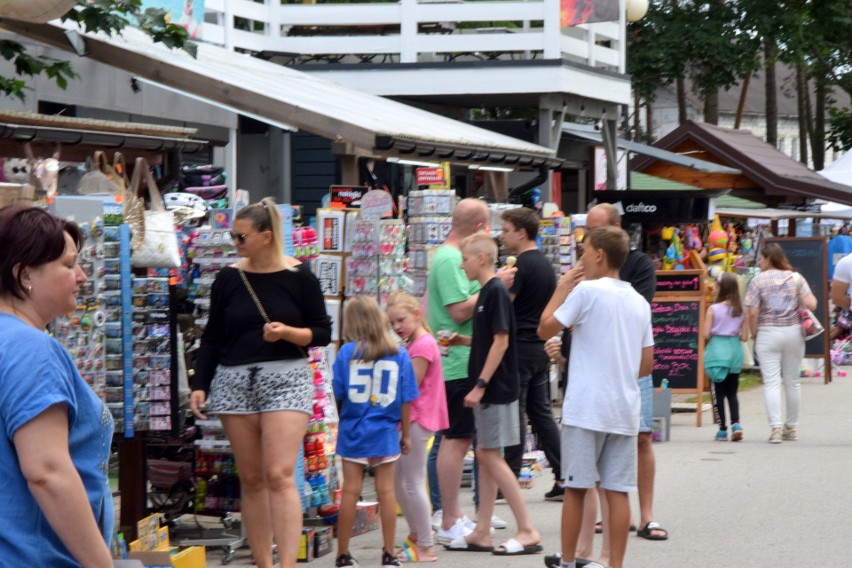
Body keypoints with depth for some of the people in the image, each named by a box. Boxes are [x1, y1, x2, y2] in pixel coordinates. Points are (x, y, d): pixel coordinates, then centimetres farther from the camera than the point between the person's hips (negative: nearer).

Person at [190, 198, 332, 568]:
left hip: (286, 378, -3)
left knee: (280, 475, -13)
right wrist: (199, 385, 3)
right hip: (234, 381, 3)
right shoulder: (228, 279, 6)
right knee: (251, 480, 5)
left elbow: (323, 333, 2)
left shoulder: (299, 278, -1)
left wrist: (288, 333, -16)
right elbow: (211, 338, 11)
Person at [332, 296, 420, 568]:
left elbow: (339, 395, -5)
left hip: (353, 431, -1)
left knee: (350, 490, 3)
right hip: (385, 432, 1)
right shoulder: (399, 355, -3)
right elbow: (405, 399, -1)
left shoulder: (347, 353, -8)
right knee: (386, 490, 6)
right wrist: (406, 434, 8)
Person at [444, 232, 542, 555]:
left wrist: (480, 385, -21)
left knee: (490, 456, -8)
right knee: (485, 456, 10)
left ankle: (528, 532, -5)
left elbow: (501, 340, -20)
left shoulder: (495, 292, -15)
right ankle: (482, 533, 14)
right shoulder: (486, 292, 13)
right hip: (489, 390, 10)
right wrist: (462, 340, 9)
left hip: (497, 388, -10)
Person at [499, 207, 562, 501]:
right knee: (541, 412, 12)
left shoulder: (521, 265, -15)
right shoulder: (545, 263, 14)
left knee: (515, 414, -3)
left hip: (520, 346, -9)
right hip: (541, 347, 9)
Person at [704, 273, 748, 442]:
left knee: (718, 393, 5)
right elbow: (744, 336, 0)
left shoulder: (713, 309, -10)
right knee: (732, 393, 14)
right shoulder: (741, 311, 0)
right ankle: (736, 423, -5)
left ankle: (722, 429, 5)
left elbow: (706, 334, -13)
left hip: (717, 350, -3)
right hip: (735, 351, 3)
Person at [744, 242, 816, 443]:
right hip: (793, 333, 3)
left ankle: (775, 427, -11)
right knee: (792, 382, 12)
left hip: (768, 334, -3)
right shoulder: (796, 278, 3)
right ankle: (791, 428, 20)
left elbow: (753, 313, -9)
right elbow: (811, 304, -6)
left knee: (771, 382, -2)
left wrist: (754, 335, 3)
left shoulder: (758, 280, -3)